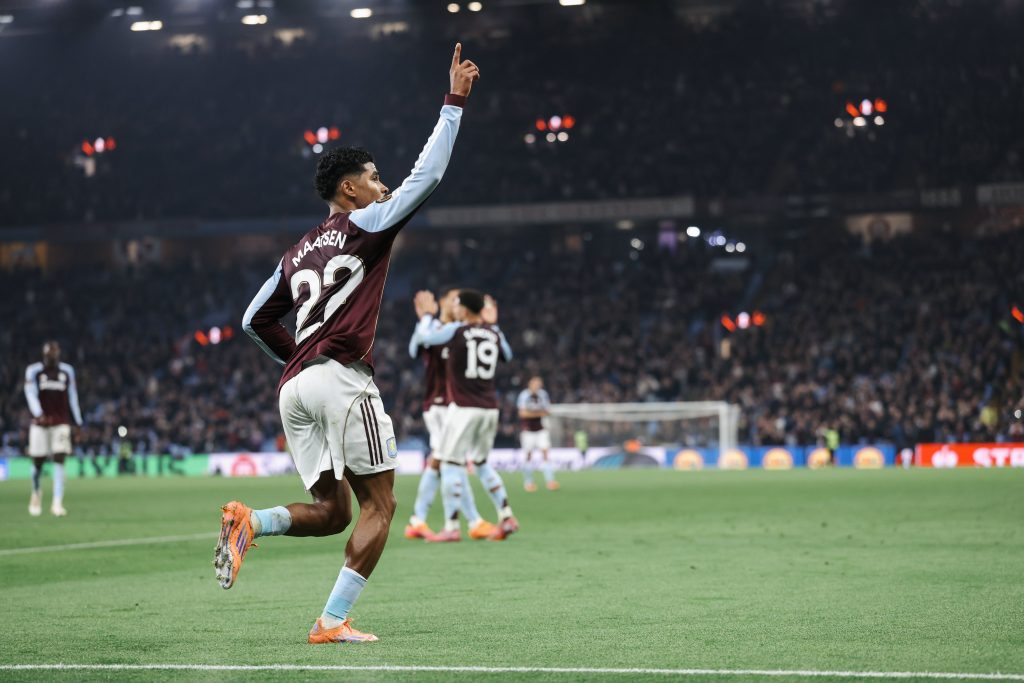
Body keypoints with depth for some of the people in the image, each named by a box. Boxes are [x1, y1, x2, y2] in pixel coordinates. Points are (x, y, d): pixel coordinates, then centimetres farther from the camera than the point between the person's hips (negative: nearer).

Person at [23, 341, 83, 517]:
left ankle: (57, 503, -13)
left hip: (61, 424, 1)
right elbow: (31, 395, -11)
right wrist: (39, 415, -27)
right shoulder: (33, 371, 0)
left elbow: (72, 398, 12)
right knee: (38, 461, 5)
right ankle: (36, 494, 33)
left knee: (59, 461, -11)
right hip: (40, 423, -1)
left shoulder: (67, 371, 8)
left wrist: (78, 422, 13)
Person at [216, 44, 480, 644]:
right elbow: (427, 175, -1)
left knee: (331, 512, 11)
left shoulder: (298, 254, 23)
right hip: (342, 376, -7)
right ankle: (334, 622, -10)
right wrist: (455, 102, 2)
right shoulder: (364, 225, 4)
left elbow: (256, 319, 24)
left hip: (294, 388, 7)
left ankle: (251, 522, -17)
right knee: (379, 504, 0)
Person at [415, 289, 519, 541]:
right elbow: (507, 356, 27)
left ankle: (452, 527, -5)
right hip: (489, 408, 6)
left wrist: (427, 315, 26)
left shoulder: (456, 330, -8)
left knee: (451, 463, -1)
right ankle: (506, 517, 14)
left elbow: (425, 336, 7)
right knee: (482, 462, 20)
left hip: (464, 408, -6)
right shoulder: (494, 333, 7)